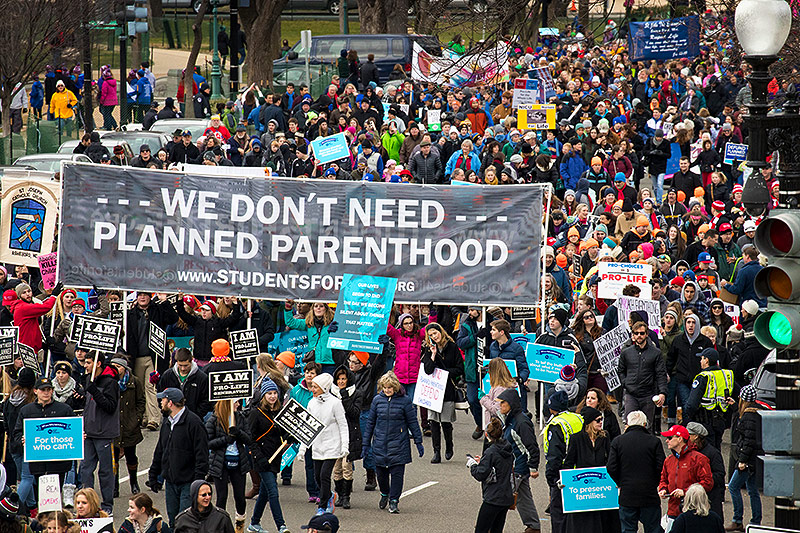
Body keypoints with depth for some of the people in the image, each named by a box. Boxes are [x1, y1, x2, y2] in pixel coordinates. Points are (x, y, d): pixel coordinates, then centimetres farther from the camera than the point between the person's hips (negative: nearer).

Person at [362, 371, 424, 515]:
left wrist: (418, 442, 5)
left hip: (398, 443, -3)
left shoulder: (404, 400, -4)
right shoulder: (377, 400, 3)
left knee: (397, 472, -5)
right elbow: (370, 422, 11)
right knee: (381, 471, 9)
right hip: (380, 443, 3)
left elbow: (412, 422, 3)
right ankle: (384, 494, 35)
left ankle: (394, 501, 3)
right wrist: (365, 443, 12)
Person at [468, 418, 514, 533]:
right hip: (507, 498, 8)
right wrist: (482, 461, 22)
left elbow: (480, 475, -14)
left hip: (493, 499, -8)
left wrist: (472, 465, 5)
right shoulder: (508, 451, 7)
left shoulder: (491, 452, -16)